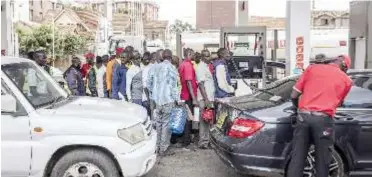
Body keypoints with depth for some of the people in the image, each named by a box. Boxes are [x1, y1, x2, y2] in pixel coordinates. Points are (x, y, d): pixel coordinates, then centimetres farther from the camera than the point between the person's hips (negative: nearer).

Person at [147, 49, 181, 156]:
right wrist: (177, 99, -6)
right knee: (166, 124, -1)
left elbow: (149, 84, 11)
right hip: (168, 100, -5)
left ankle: (157, 146, 20)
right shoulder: (170, 67, -8)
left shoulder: (155, 67, 8)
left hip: (157, 100, 6)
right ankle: (163, 149, 2)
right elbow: (173, 86, -11)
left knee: (158, 123, 13)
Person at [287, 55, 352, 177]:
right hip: (323, 119, -1)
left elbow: (294, 95, 11)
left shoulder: (312, 68, 13)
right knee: (322, 162, 9)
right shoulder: (346, 80, 12)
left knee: (297, 158, 6)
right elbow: (338, 103, 18)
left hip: (303, 116, 2)